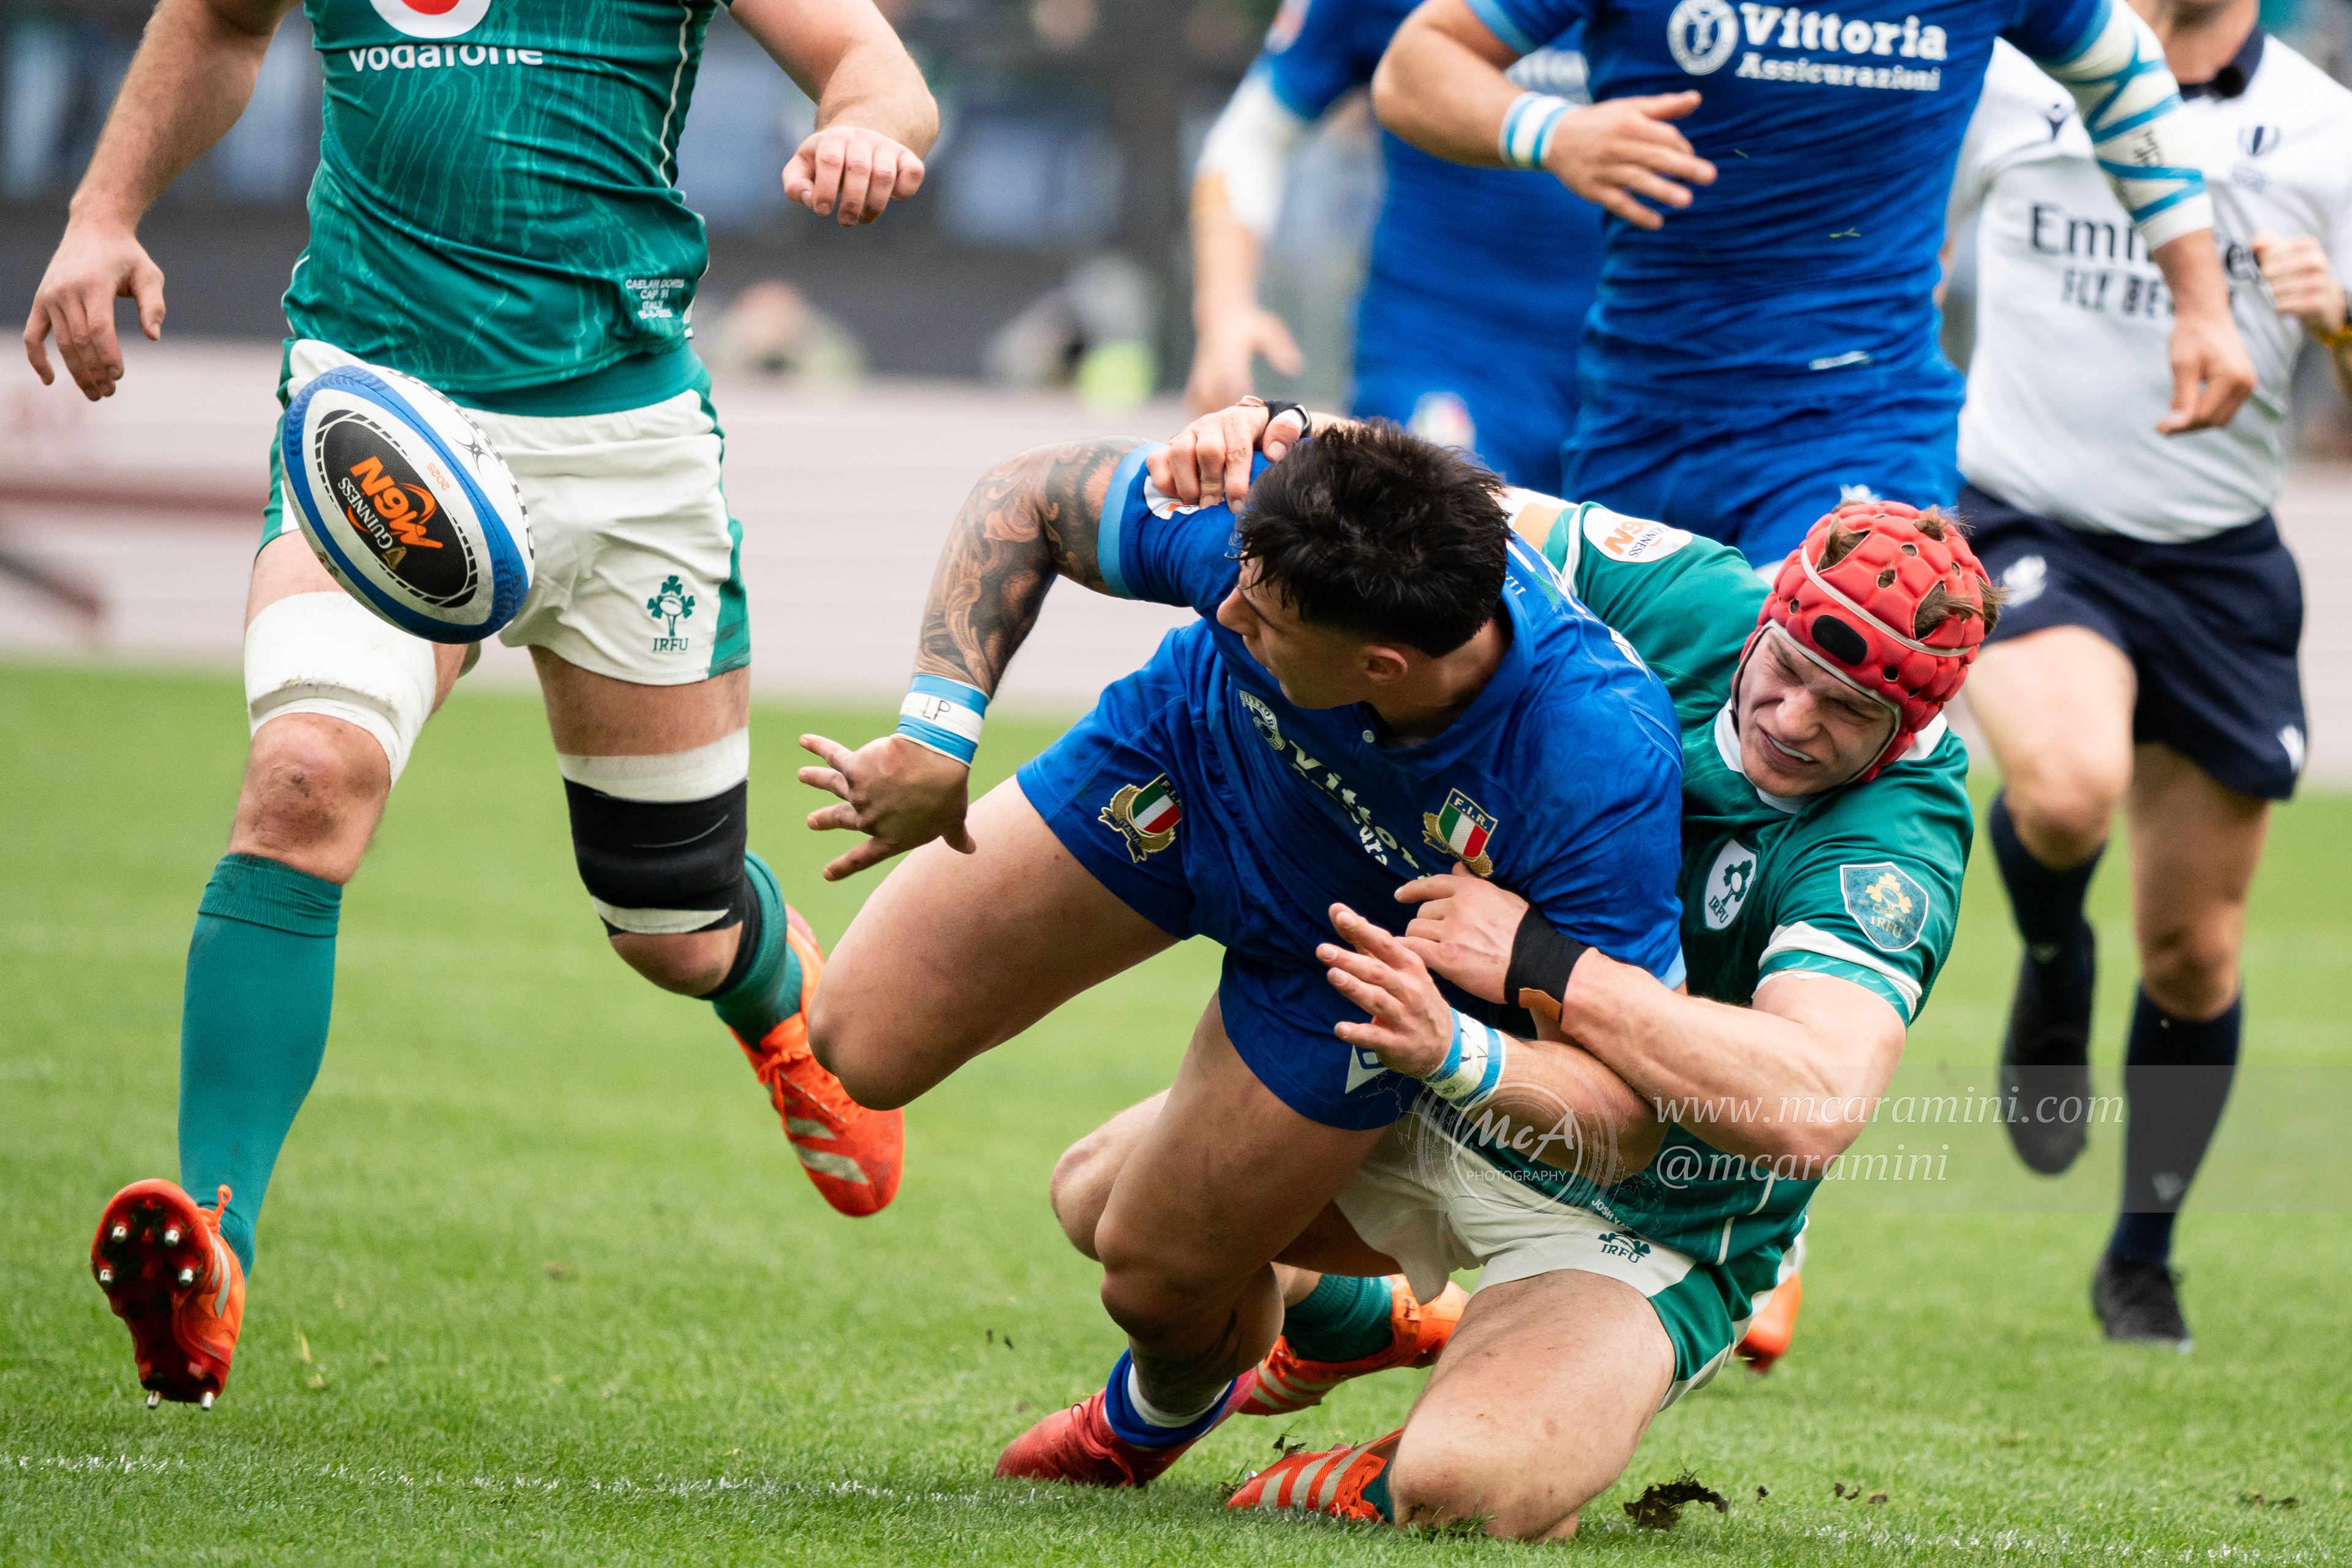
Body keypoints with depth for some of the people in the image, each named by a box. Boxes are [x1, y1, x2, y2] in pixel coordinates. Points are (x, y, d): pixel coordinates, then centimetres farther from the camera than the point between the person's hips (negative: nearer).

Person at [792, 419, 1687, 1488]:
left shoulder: (1602, 766, -45)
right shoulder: (1257, 528, -39)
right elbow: (1024, 499, -20)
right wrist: (936, 737, -29)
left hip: (1355, 954, -2)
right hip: (1183, 768, 2)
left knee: (1157, 1277, 6)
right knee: (864, 1048, -2)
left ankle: (1156, 1416, 46)